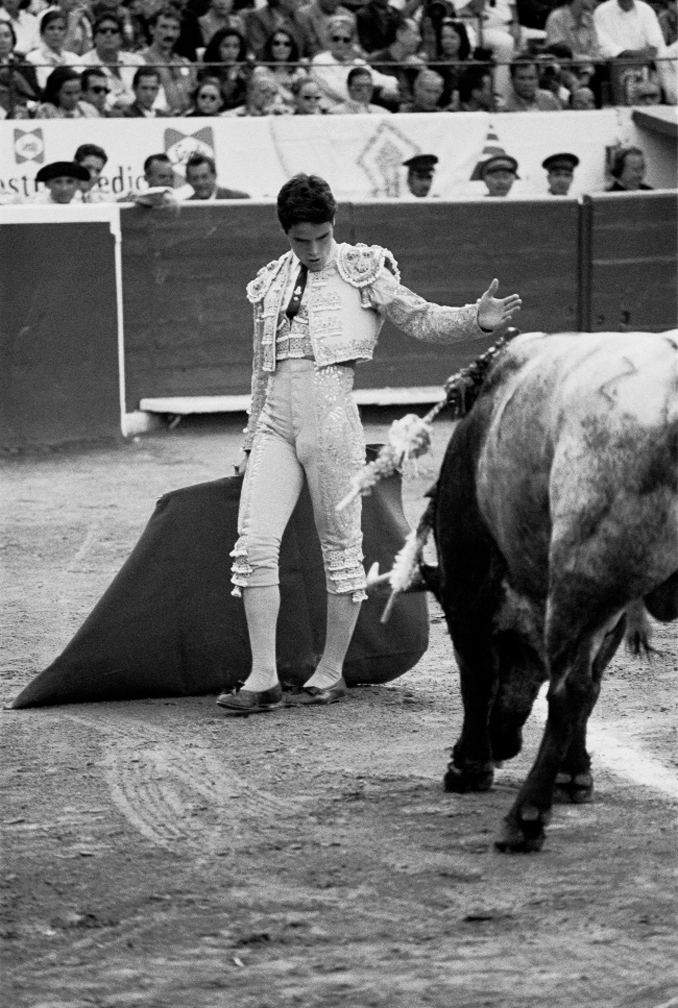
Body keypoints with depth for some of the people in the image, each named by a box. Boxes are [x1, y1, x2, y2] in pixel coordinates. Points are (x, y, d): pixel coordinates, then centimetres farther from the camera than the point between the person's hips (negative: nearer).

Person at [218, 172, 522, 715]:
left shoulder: (361, 269, 6)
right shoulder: (271, 283, 17)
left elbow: (420, 318, -2)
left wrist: (476, 319, -20)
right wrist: (251, 441, 22)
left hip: (331, 415, -4)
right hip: (275, 420, 4)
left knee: (340, 544, 0)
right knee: (255, 542, -7)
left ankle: (331, 671, 11)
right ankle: (263, 679, -6)